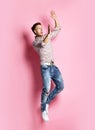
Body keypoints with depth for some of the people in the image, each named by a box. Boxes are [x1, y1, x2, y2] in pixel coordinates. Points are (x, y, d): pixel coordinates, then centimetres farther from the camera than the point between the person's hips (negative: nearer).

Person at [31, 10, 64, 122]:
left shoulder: (47, 36, 16)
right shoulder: (35, 42, -2)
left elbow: (58, 29, 23)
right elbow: (43, 44, -24)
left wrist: (55, 19, 10)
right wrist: (49, 34, -37)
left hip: (53, 66, 6)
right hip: (45, 67, -6)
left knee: (60, 86, -2)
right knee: (46, 88, -20)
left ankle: (47, 102, 14)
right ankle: (43, 110, -4)